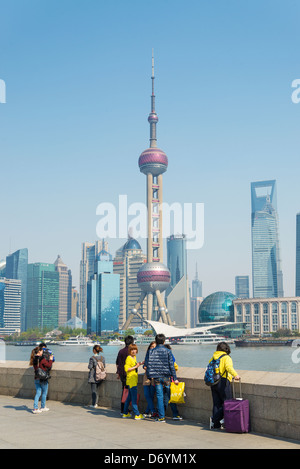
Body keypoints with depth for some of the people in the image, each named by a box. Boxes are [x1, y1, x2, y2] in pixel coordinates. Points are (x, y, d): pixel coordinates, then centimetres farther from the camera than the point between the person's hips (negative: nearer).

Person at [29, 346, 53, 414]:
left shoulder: (34, 359, 3)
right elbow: (49, 366, -8)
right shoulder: (42, 359, -17)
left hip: (36, 378, 6)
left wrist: (48, 360, 15)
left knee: (38, 393, 10)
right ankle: (43, 407, 21)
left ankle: (35, 408, 2)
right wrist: (50, 359, 6)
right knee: (44, 393, 11)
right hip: (43, 378, -6)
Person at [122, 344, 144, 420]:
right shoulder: (129, 358, -13)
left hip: (134, 380, 9)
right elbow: (126, 369, -19)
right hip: (131, 380, -9)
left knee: (129, 397, 15)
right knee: (134, 397, -7)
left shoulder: (134, 357, 14)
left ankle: (125, 413, 23)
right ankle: (137, 415, -5)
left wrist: (139, 364, 12)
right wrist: (136, 366, -18)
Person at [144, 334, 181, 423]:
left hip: (156, 378, 1)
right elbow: (171, 365, -5)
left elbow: (146, 364, 1)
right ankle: (175, 415, 13)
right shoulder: (168, 351, -3)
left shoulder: (150, 352, 2)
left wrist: (149, 376, 10)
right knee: (169, 396, 9)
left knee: (159, 396, 5)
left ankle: (161, 417, 4)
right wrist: (175, 378, -3)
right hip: (166, 377, -1)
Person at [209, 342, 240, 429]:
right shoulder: (226, 358, -5)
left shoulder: (213, 357, 14)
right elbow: (229, 367, -24)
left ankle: (216, 424, 10)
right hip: (223, 382, -7)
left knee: (216, 403, 10)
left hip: (213, 382, 7)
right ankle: (215, 419, -9)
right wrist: (235, 375, -36)